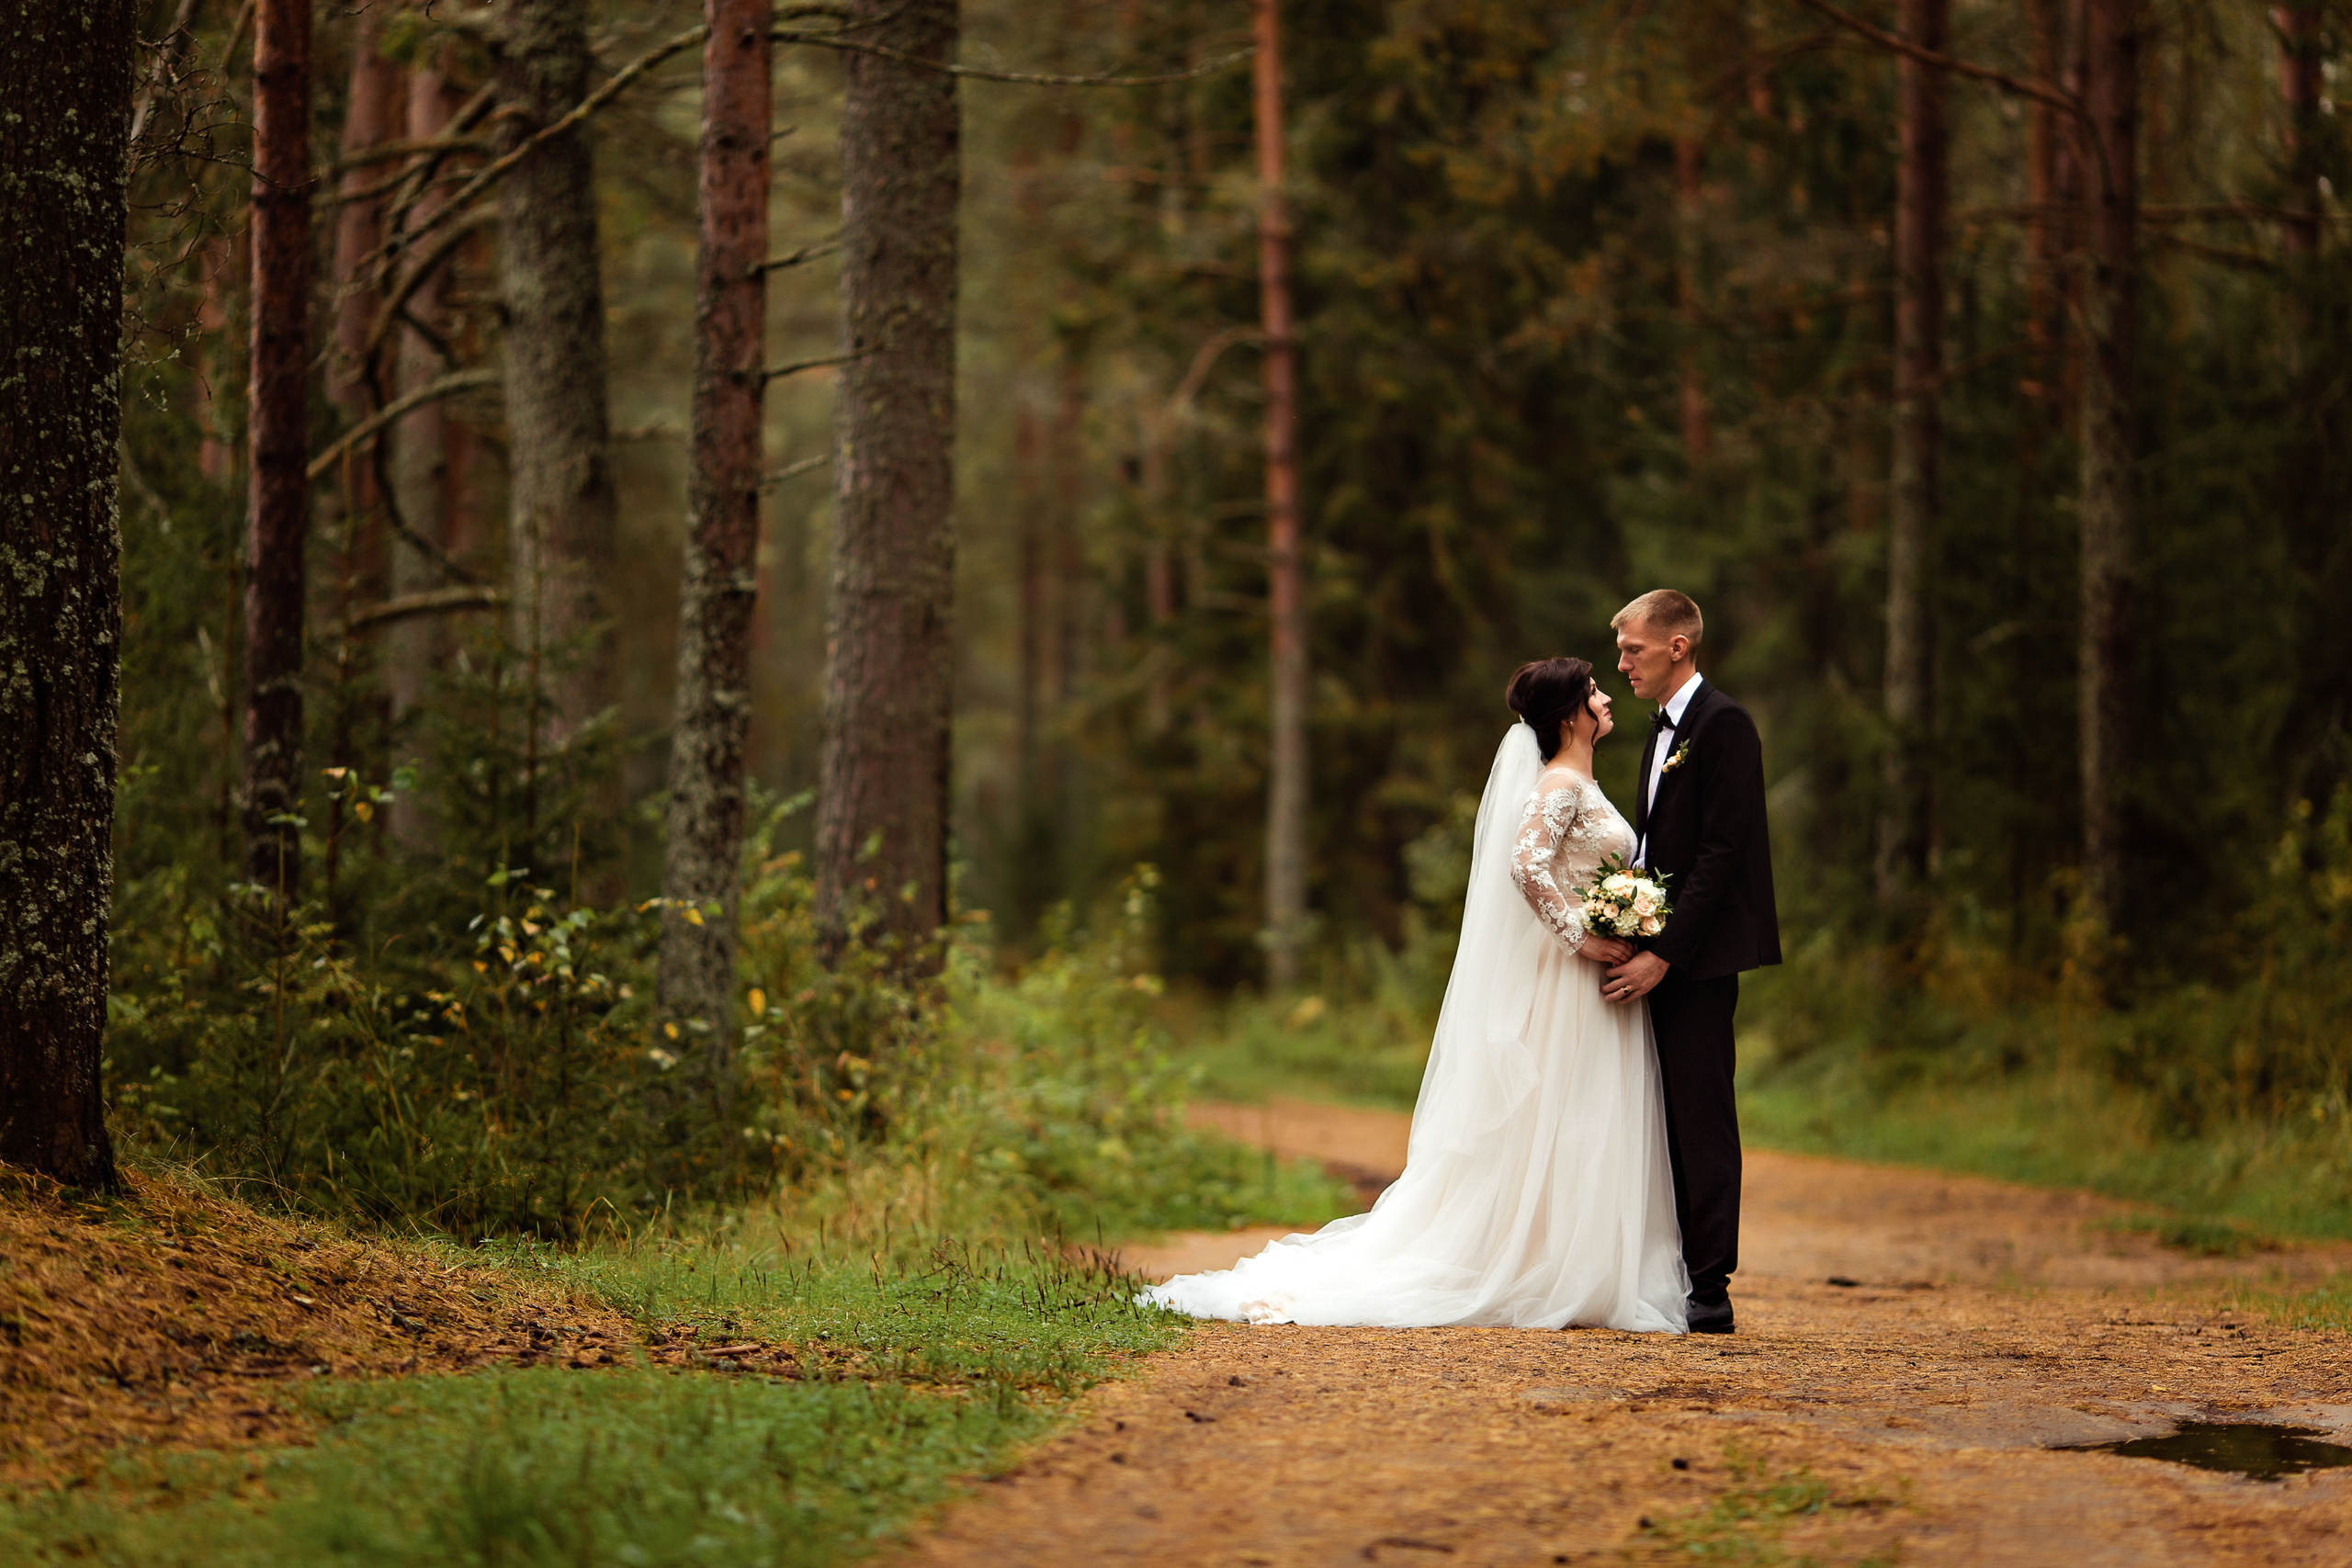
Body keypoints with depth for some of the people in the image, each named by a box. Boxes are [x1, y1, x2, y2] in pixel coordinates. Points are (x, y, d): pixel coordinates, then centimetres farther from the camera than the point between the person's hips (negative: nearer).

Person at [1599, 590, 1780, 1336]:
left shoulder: (1722, 723, -12)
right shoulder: (1663, 728, 18)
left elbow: (1722, 853, -17)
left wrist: (1663, 953, -19)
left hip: (1700, 956, -9)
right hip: (1660, 955, 9)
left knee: (1701, 1118, -7)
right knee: (1670, 1120, 9)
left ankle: (1711, 1293, -4)